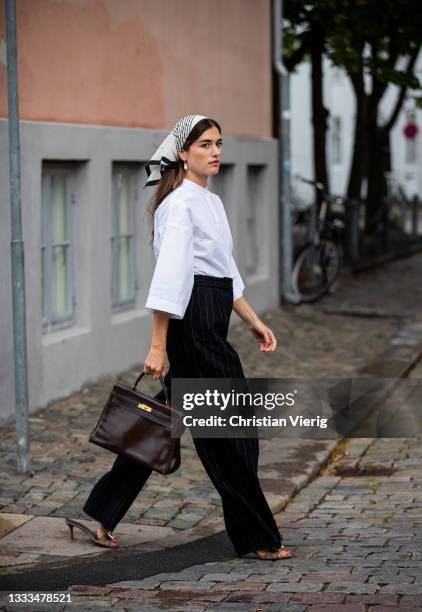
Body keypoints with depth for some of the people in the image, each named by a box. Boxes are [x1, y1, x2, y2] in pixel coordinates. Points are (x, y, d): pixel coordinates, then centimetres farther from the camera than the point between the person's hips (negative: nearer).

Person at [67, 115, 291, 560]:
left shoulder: (211, 202, 17)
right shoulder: (181, 202, -13)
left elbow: (227, 272, 24)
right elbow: (169, 276, -19)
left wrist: (253, 321, 21)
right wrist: (158, 346, -23)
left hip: (209, 325, 10)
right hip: (193, 322, -10)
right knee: (229, 430, -2)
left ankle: (102, 518, 18)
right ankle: (256, 537, 7)